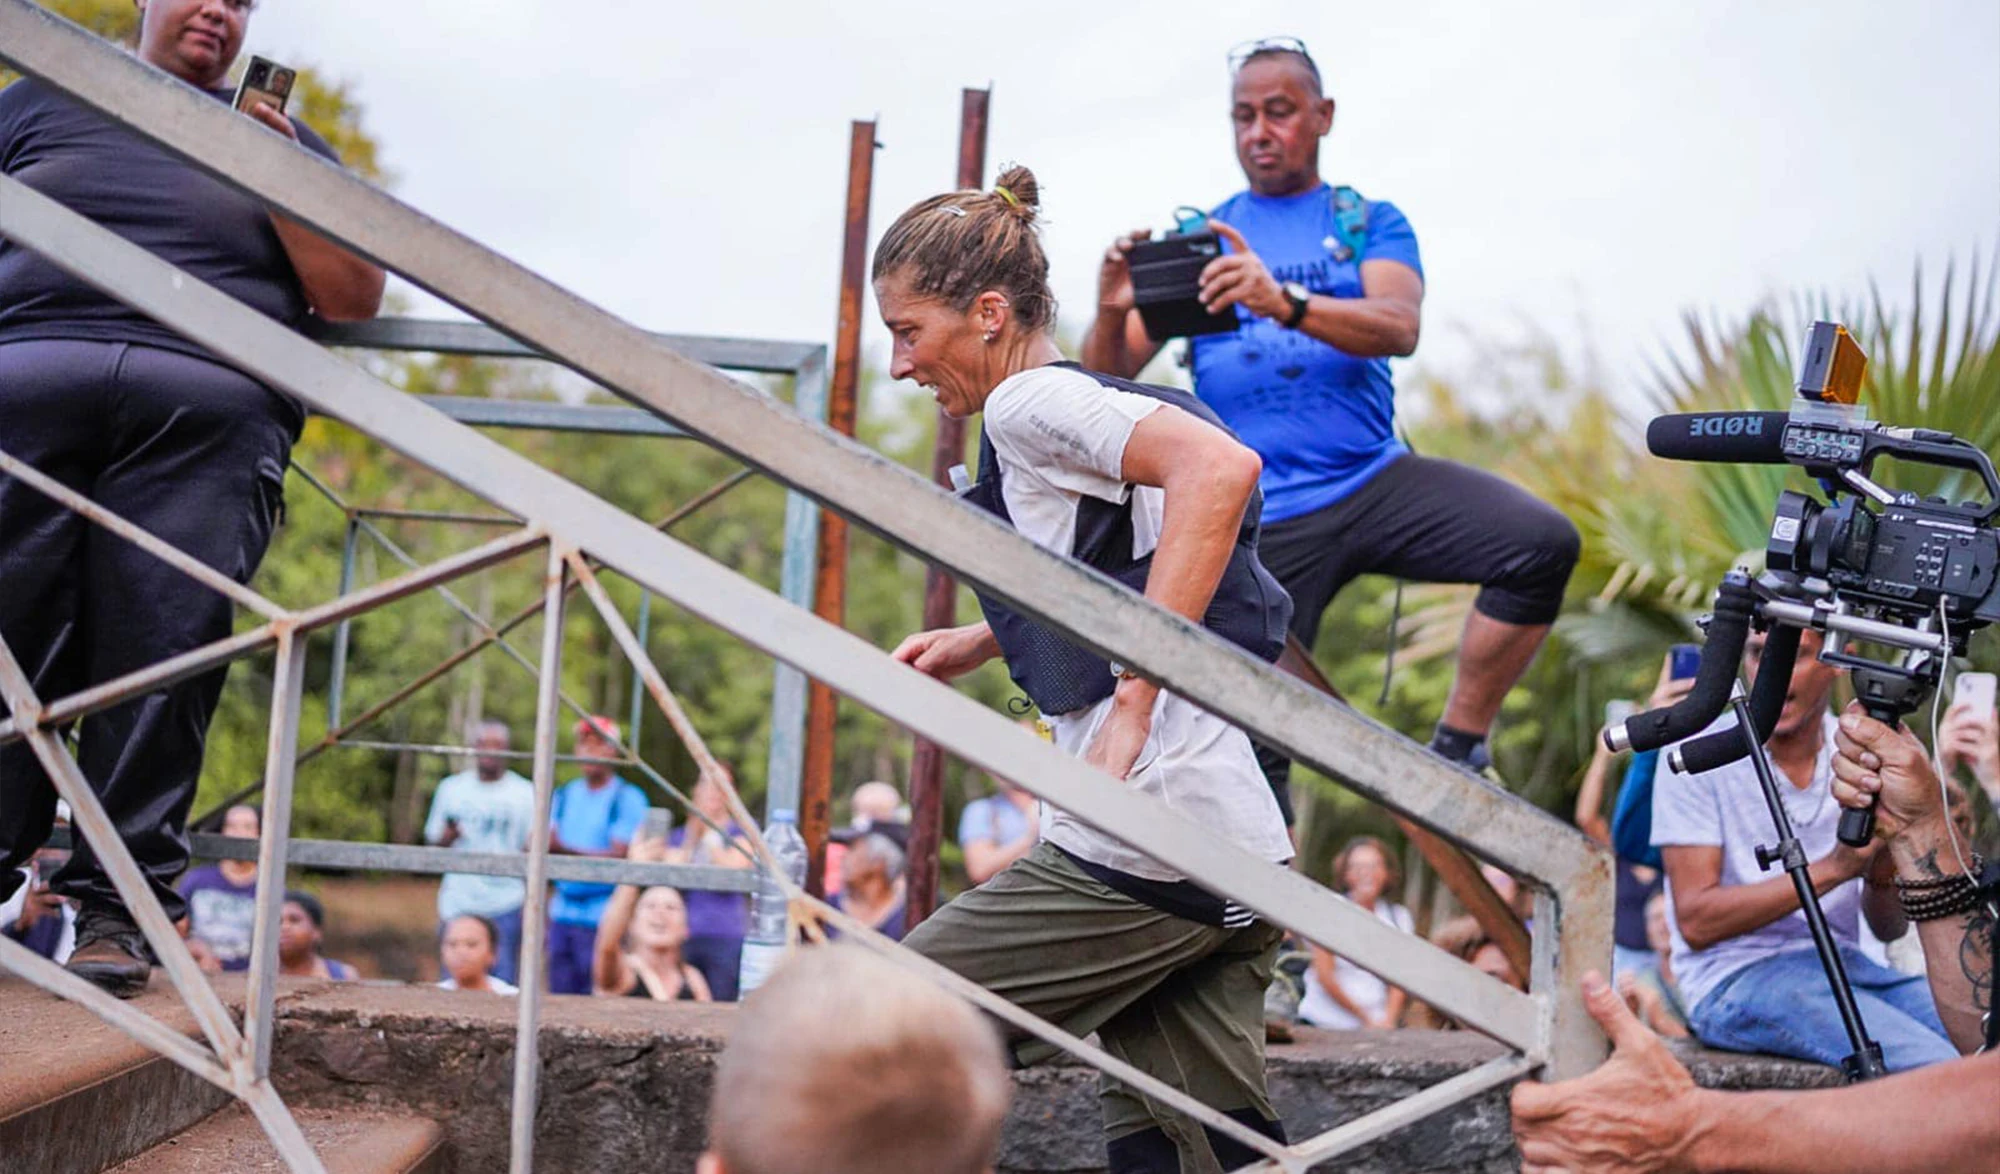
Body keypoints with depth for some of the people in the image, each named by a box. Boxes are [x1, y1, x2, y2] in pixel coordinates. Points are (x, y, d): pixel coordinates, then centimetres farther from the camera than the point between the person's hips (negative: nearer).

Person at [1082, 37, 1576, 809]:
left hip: (1374, 483, 0)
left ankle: (1455, 754, -10)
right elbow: (1108, 377, 3)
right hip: (1262, 523, 0)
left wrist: (1284, 301, -32)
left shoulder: (1368, 223, 9)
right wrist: (1111, 312, -21)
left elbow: (1399, 327, -13)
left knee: (1542, 543, -23)